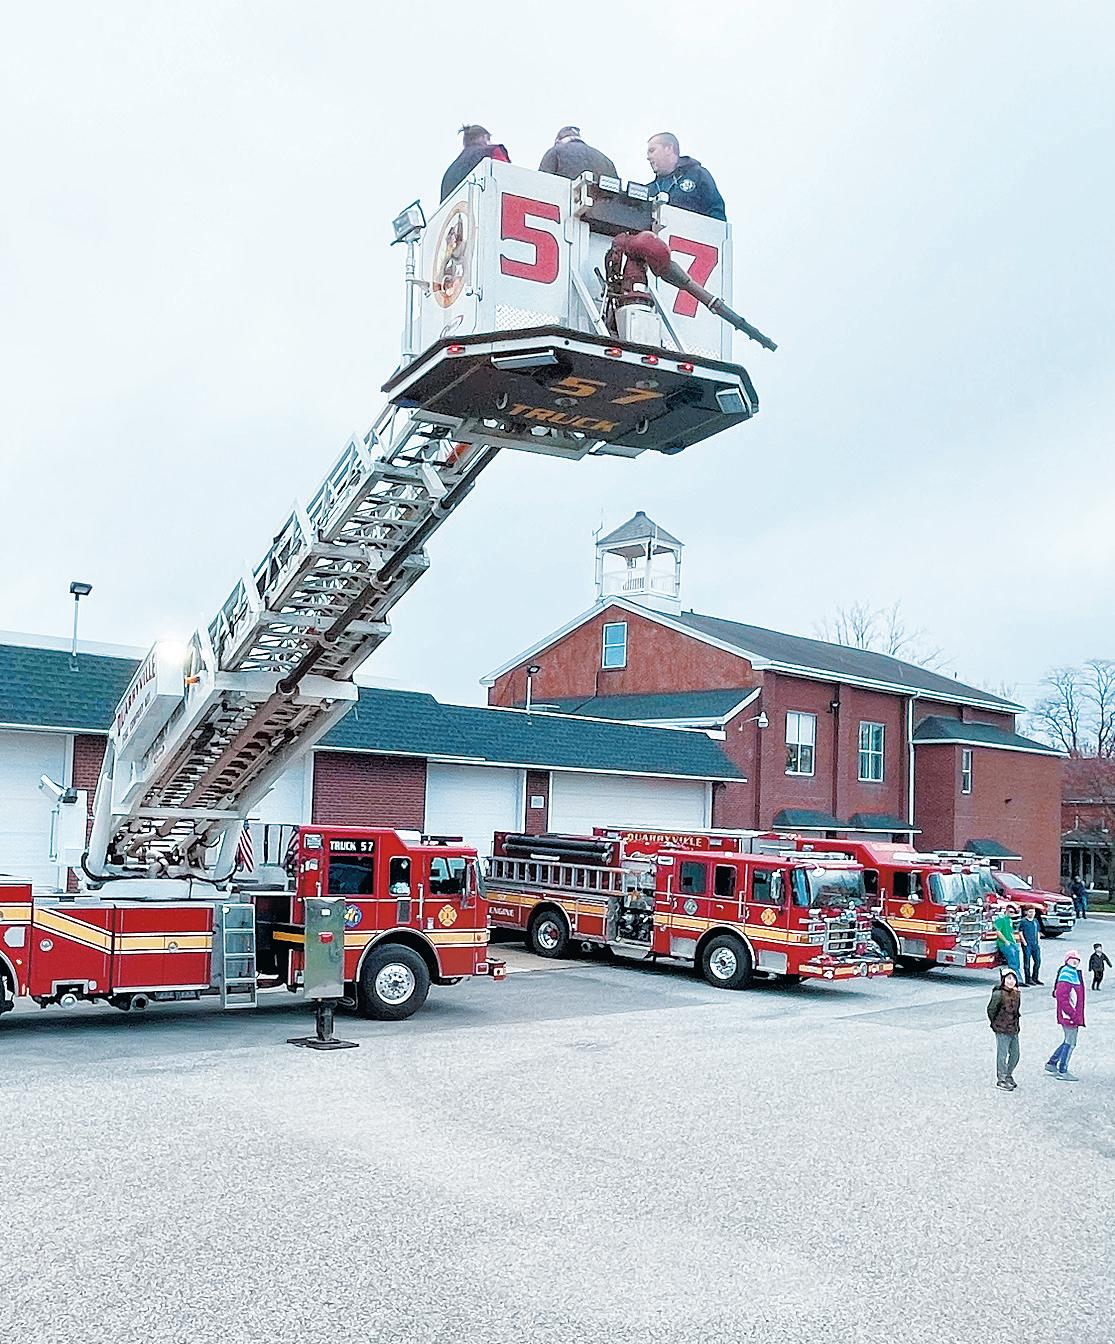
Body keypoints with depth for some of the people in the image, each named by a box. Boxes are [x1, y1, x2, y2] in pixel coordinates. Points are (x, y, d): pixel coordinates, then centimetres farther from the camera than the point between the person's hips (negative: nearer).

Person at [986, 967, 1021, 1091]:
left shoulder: (1017, 993, 5)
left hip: (1014, 1029, 7)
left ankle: (1008, 1075, 32)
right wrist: (995, 1024, -2)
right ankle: (1001, 1079, 9)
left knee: (1015, 1054, 15)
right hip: (1002, 1030, -7)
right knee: (1002, 1055, -1)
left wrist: (1016, 1023, 13)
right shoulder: (998, 994, -16)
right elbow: (990, 1010, -9)